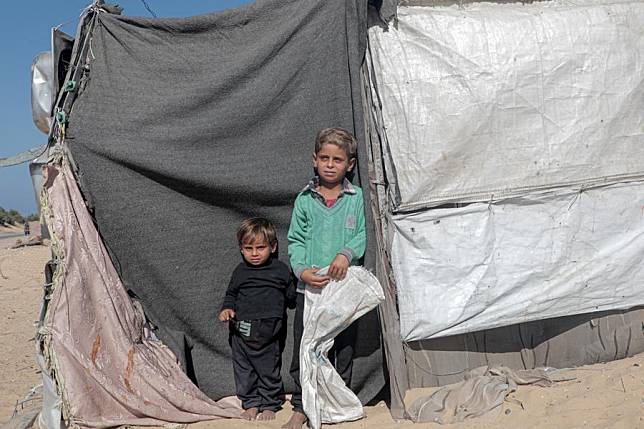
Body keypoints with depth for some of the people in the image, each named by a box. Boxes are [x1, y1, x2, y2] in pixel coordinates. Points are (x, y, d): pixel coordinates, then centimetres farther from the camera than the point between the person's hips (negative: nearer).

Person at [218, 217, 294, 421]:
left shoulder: (281, 270, 0)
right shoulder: (240, 271, 6)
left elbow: (291, 296, 9)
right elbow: (231, 294, 16)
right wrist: (227, 308, 0)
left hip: (268, 331, -2)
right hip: (242, 330, 3)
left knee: (269, 370, 8)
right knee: (244, 370, 10)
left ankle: (269, 405, 24)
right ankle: (251, 404, 26)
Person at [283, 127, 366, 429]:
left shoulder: (356, 197, 1)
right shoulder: (305, 199, 2)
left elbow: (362, 235, 0)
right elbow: (296, 241, 2)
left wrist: (346, 253, -20)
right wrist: (302, 270, -14)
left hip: (345, 285, 0)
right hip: (309, 287, 0)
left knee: (343, 348, 11)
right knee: (303, 349, 5)